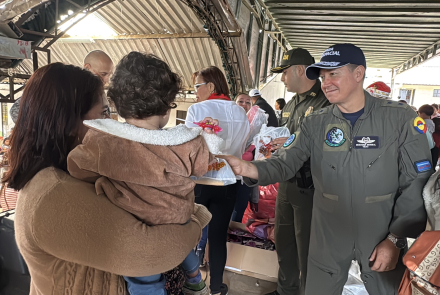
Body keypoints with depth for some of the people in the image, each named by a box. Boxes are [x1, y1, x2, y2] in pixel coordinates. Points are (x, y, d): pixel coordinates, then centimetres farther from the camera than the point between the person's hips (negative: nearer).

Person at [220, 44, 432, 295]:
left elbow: (417, 182, -8)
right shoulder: (315, 124, -3)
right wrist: (251, 169, -31)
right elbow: (285, 162, -10)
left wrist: (396, 239, -9)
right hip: (328, 239, 2)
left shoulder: (400, 118, -9)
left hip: (382, 239, -1)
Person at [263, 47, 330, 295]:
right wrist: (272, 145, 4)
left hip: (309, 189, -9)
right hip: (287, 185, 9)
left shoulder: (327, 103, -15)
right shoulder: (291, 105, 14)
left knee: (306, 251, 6)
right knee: (284, 243, 21)